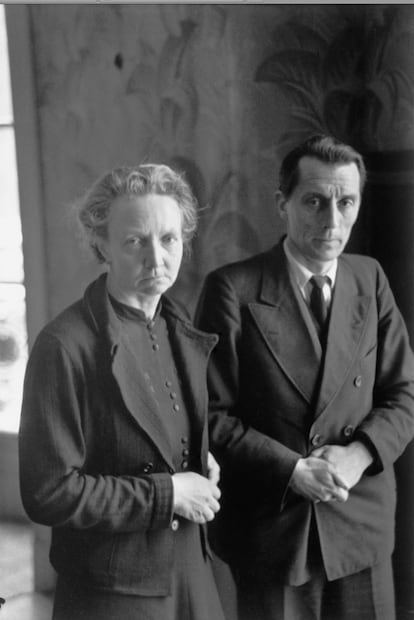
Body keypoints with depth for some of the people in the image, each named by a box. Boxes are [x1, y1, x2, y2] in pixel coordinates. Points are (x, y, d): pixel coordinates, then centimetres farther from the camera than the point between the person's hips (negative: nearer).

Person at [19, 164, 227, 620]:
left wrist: (204, 463, -2)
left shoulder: (177, 329, 2)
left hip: (191, 569, 6)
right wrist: (167, 492, -18)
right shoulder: (65, 346, -20)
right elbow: (48, 493, -21)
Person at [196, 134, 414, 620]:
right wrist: (293, 470, -18)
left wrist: (359, 454, -13)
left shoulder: (370, 279, 2)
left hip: (361, 524, 3)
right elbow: (211, 415, -9)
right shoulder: (232, 288, -10)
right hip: (268, 525, -3)